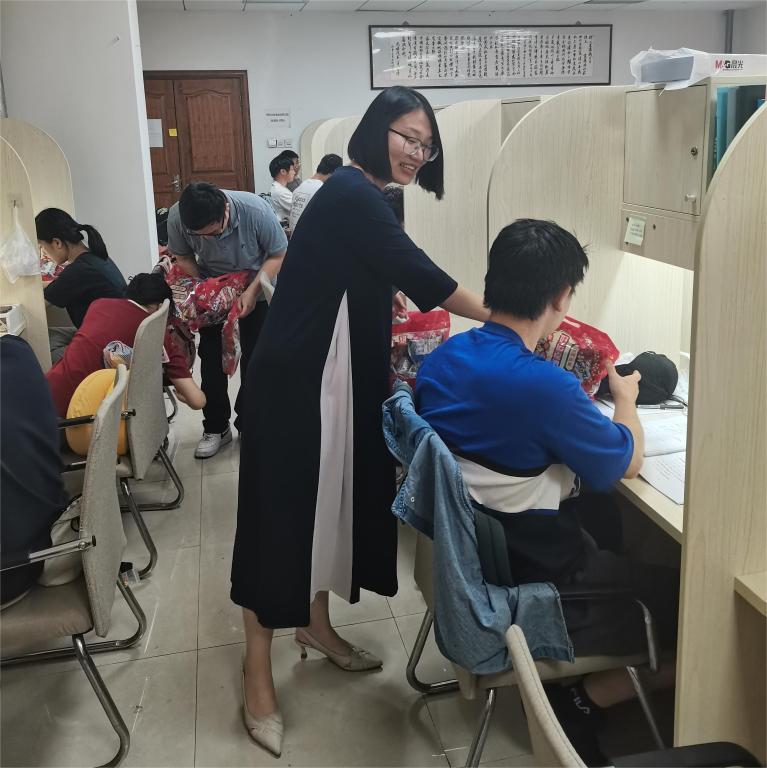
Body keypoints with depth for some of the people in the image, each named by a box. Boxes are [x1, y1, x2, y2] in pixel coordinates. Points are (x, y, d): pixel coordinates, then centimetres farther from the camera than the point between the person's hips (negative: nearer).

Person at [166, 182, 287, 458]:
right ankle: (215, 428, 18)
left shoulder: (256, 211, -34)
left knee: (254, 360, 2)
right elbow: (183, 257, -8)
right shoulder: (177, 217, -27)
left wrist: (252, 291, -30)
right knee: (211, 358, 3)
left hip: (256, 292, -2)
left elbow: (278, 255, -21)